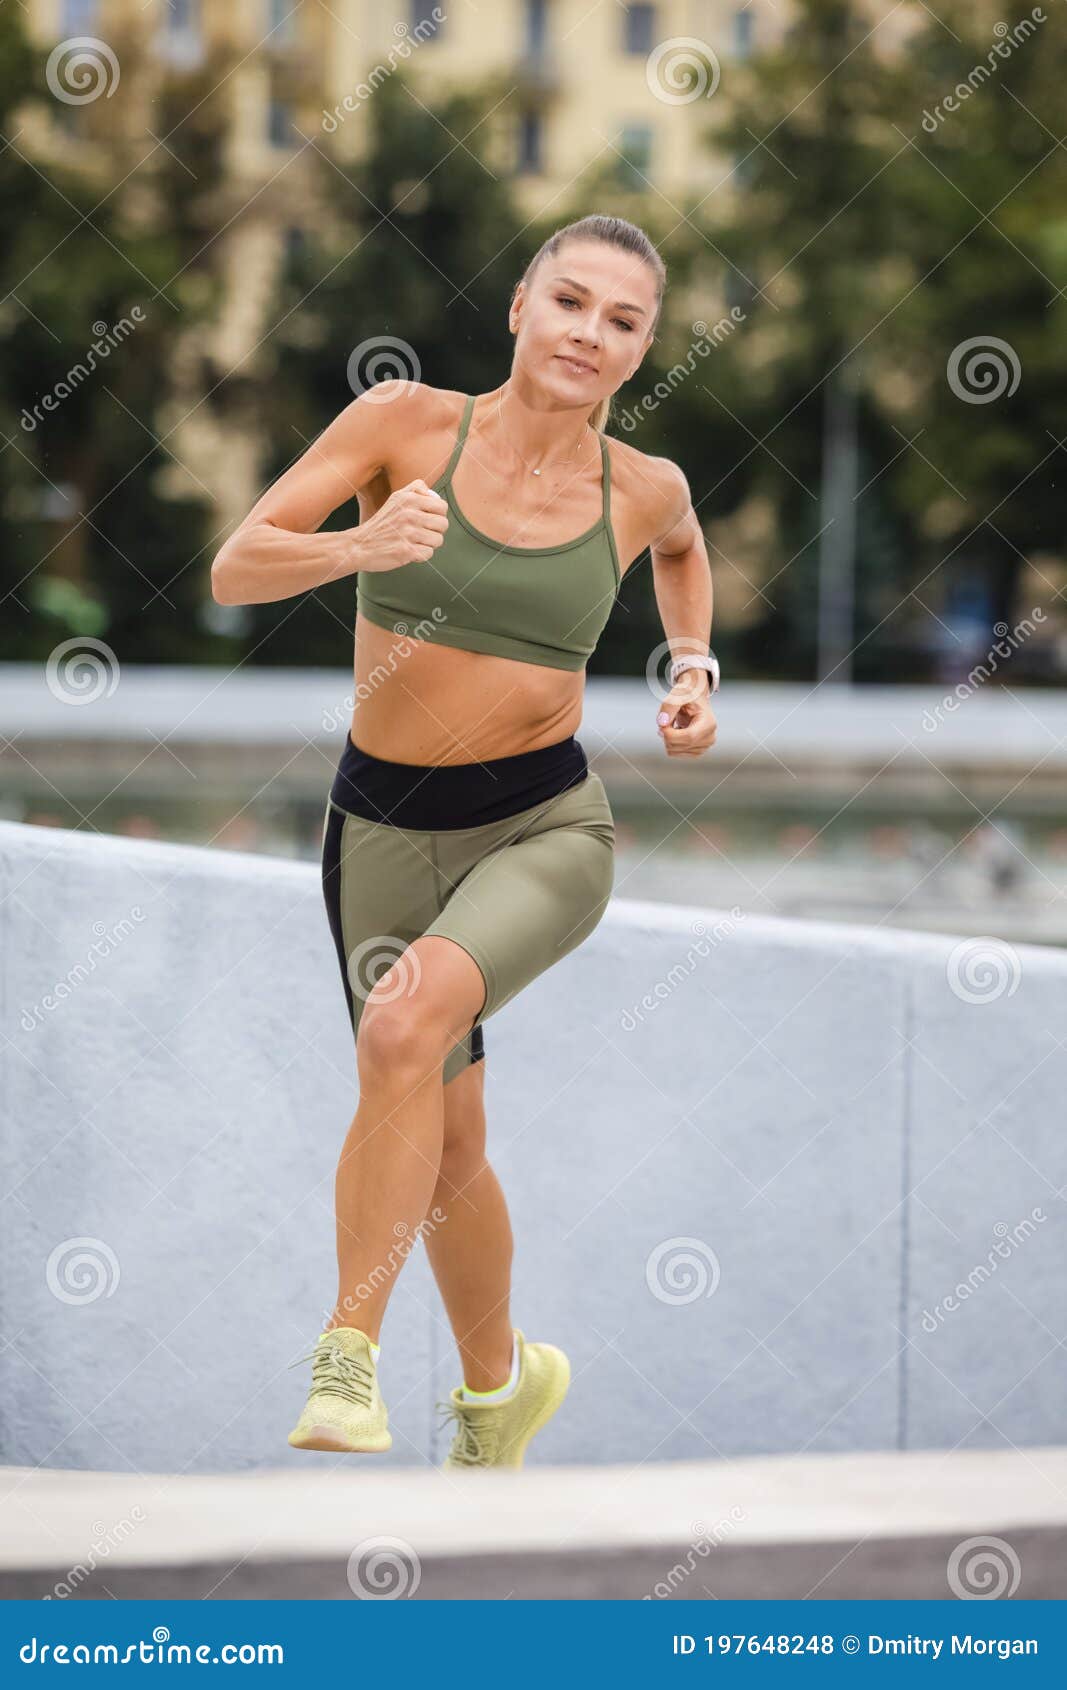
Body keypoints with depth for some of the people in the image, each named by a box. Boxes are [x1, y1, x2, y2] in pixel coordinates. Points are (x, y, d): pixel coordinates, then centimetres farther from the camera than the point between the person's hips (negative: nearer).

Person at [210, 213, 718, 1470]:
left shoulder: (642, 489, -2)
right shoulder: (406, 424, -8)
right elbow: (233, 569, -13)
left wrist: (692, 667, 8)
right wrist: (357, 546, -32)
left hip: (545, 827, -1)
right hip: (385, 830, 1)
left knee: (406, 1022, -31)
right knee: (447, 1144, 12)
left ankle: (348, 1361, -26)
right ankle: (500, 1380, 40)